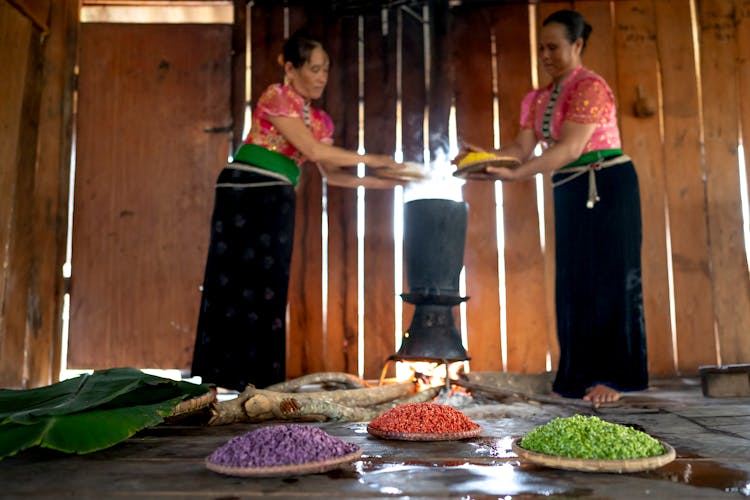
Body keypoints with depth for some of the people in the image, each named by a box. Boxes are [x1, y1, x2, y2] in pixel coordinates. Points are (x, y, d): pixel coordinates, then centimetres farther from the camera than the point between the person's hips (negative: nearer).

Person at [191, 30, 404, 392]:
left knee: (268, 288, 5)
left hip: (277, 201, 7)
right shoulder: (276, 97, -6)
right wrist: (370, 160, -9)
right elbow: (313, 150, -15)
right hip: (244, 191, -7)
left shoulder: (320, 120, 16)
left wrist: (384, 182, 9)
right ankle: (227, 374, 2)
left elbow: (331, 174, 16)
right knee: (237, 282, -5)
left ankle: (259, 375, 11)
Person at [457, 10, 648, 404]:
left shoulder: (590, 87, -13)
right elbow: (522, 147, 3)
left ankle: (613, 377, 2)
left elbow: (570, 149, -24)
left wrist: (515, 175, -32)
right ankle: (583, 374, 15)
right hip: (570, 193, 8)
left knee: (609, 276, -5)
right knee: (574, 280, 7)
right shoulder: (540, 99, 11)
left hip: (607, 187, -8)